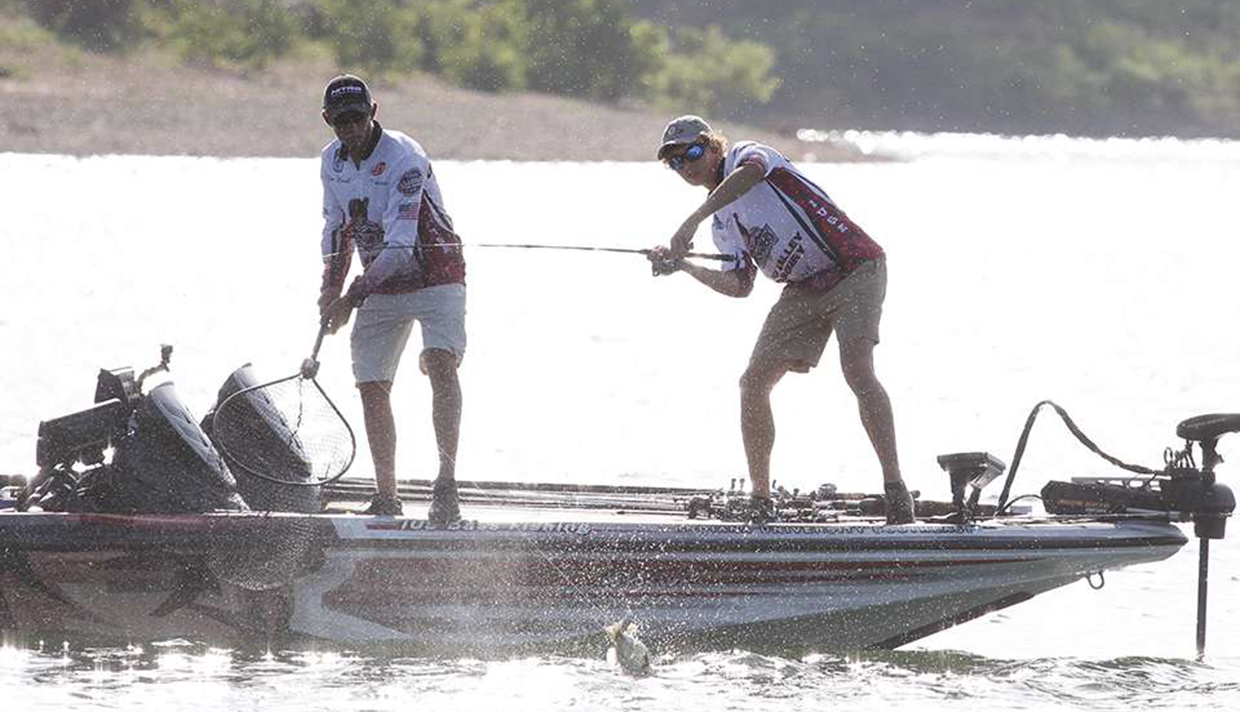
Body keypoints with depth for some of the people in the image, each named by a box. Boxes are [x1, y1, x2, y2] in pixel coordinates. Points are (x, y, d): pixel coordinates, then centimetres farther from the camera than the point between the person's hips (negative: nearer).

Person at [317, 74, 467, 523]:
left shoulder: (403, 158, -23)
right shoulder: (333, 161, 1)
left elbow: (400, 245, -29)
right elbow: (337, 227, 18)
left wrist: (351, 298, -32)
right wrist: (331, 286, 5)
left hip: (435, 278, -7)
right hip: (381, 287, 7)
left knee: (441, 364, -27)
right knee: (372, 387, 0)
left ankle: (446, 485, -32)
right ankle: (386, 498, 9)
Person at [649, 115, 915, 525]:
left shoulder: (745, 154, -5)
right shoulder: (722, 224, 17)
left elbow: (751, 171, -31)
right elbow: (740, 286, 10)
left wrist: (691, 223, -37)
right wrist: (685, 267, -5)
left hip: (854, 267, -8)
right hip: (804, 289, 8)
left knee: (857, 371, -25)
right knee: (754, 384, -4)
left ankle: (895, 488, -19)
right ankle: (760, 502, 4)